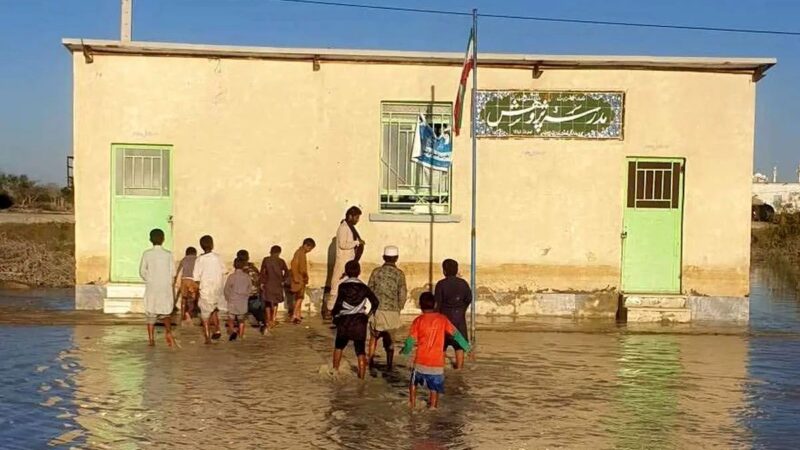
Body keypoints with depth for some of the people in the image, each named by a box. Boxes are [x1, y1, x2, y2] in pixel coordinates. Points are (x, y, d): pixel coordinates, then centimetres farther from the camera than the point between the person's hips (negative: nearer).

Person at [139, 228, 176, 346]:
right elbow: (173, 272, -3)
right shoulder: (168, 254, -4)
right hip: (166, 288, 0)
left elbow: (142, 271, -3)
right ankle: (168, 331, -13)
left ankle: (151, 339, 7)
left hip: (151, 288, 0)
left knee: (151, 314, 8)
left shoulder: (147, 254, -4)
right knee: (166, 312, 11)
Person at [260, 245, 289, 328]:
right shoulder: (281, 261, -3)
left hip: (268, 283, -1)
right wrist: (283, 281, 8)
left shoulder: (266, 260, -4)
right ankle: (273, 320, 11)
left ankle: (269, 320, 7)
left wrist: (262, 282, 1)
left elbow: (262, 272, -5)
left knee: (267, 301, 10)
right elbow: (286, 272, -5)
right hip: (278, 284, 1)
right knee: (275, 302, 14)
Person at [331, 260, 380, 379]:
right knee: (361, 351, 2)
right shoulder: (363, 287, 2)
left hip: (344, 321, -1)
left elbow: (338, 303, -12)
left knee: (339, 346, 22)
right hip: (360, 322, 1)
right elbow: (375, 301, -1)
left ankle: (335, 371, 30)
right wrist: (369, 314, 14)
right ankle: (362, 377, -2)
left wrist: (333, 313, 7)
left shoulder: (343, 286, -7)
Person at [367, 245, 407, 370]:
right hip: (392, 311, 0)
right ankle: (389, 366, 14)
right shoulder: (399, 274, -5)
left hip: (377, 310, 0)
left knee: (374, 336, 19)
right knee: (389, 339, 13)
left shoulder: (376, 272, -3)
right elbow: (403, 295, -4)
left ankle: (370, 361, 12)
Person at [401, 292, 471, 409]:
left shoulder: (418, 320, -4)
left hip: (421, 362, 0)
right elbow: (456, 334, 2)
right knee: (434, 389, 8)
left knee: (413, 383, 21)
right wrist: (467, 347, 11)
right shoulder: (442, 319, 0)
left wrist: (405, 351, 15)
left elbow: (410, 340, -4)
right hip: (437, 364, 0)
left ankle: (412, 405, 23)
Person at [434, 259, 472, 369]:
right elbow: (469, 298, 5)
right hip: (459, 316, 3)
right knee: (459, 343, 10)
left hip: (445, 315, -3)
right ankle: (459, 365, 13)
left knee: (442, 343, 10)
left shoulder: (441, 284, -13)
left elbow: (437, 302, -12)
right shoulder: (463, 283, -2)